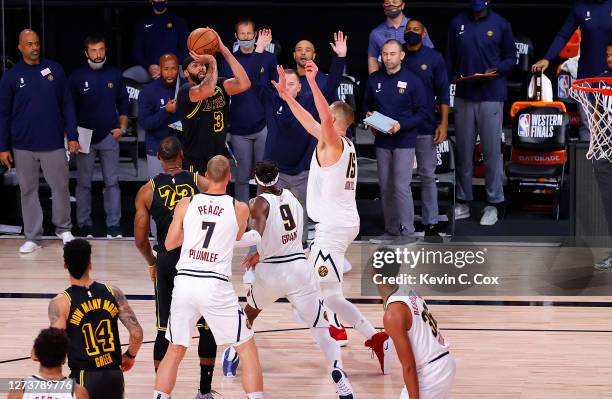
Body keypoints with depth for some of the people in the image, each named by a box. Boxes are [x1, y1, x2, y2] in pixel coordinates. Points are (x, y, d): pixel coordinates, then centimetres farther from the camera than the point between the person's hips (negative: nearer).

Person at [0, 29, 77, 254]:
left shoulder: (54, 70, 0)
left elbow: (67, 105, 4)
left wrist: (72, 136, 0)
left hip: (53, 144, 0)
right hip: (23, 146, 0)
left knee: (60, 187, 5)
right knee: (28, 191, 7)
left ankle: (63, 229, 25)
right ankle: (33, 237, 15)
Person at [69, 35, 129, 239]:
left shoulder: (115, 75, 5)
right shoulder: (77, 76, -1)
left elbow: (123, 104, 13)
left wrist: (122, 127, 2)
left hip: (109, 137, 1)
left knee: (112, 182, 2)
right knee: (84, 183, 3)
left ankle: (114, 225, 5)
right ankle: (85, 225, 11)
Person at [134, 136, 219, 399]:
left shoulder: (147, 190, -2)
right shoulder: (203, 184, -4)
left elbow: (140, 240, -1)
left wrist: (152, 263, 17)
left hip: (166, 262, 1)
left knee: (165, 330, 9)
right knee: (206, 327, 13)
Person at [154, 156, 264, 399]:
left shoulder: (186, 204, 4)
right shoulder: (239, 208, 2)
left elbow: (169, 244, 13)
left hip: (184, 282, 2)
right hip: (216, 286, -2)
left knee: (174, 351, 19)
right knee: (248, 350, 9)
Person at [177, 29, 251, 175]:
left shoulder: (219, 85, 2)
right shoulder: (185, 91, -15)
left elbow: (244, 84, -16)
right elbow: (208, 90, -37)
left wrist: (224, 50, -19)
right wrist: (212, 61, -20)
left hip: (220, 161, 6)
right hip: (196, 164, -6)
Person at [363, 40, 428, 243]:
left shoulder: (412, 81, -7)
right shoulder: (374, 79, 6)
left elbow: (422, 112, -6)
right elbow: (367, 104, 19)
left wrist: (401, 125, -18)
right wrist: (368, 115, -3)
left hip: (404, 141, -5)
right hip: (381, 142, 5)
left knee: (401, 186, -10)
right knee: (386, 188, 9)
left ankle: (407, 231, -4)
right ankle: (391, 230, 17)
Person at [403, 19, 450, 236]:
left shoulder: (434, 58, 0)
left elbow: (443, 93, 0)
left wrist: (444, 123, -7)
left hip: (426, 127, -2)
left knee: (427, 176, 2)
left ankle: (430, 224, 5)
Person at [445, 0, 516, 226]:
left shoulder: (500, 25, 0)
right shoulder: (457, 23, 7)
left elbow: (511, 58, 6)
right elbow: (450, 59, 11)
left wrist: (496, 70, -14)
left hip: (491, 97, -3)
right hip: (463, 96, 3)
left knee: (492, 151, -2)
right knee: (463, 151, 8)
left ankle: (493, 205, 5)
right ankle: (463, 203, 16)